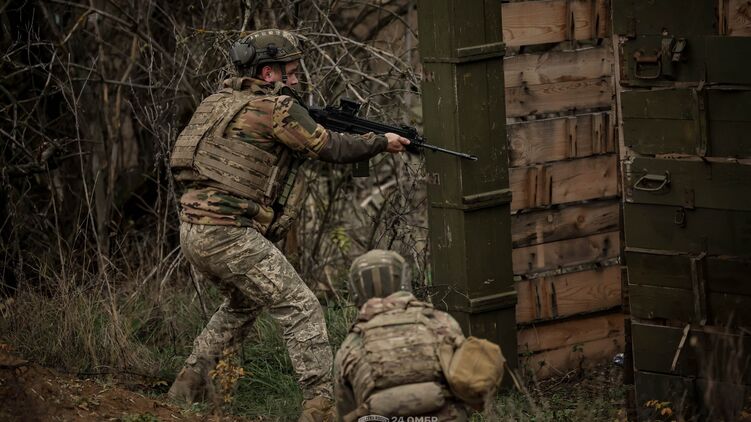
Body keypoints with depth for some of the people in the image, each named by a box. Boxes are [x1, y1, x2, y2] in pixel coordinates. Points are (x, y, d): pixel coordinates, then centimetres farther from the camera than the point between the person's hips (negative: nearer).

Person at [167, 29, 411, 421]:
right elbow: (330, 148, -1)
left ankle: (190, 382, 27)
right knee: (301, 310, -5)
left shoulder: (220, 101, 16)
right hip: (228, 234, -9)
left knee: (242, 302, 30)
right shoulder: (277, 108, -8)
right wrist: (382, 142, 14)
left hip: (192, 230, 9)